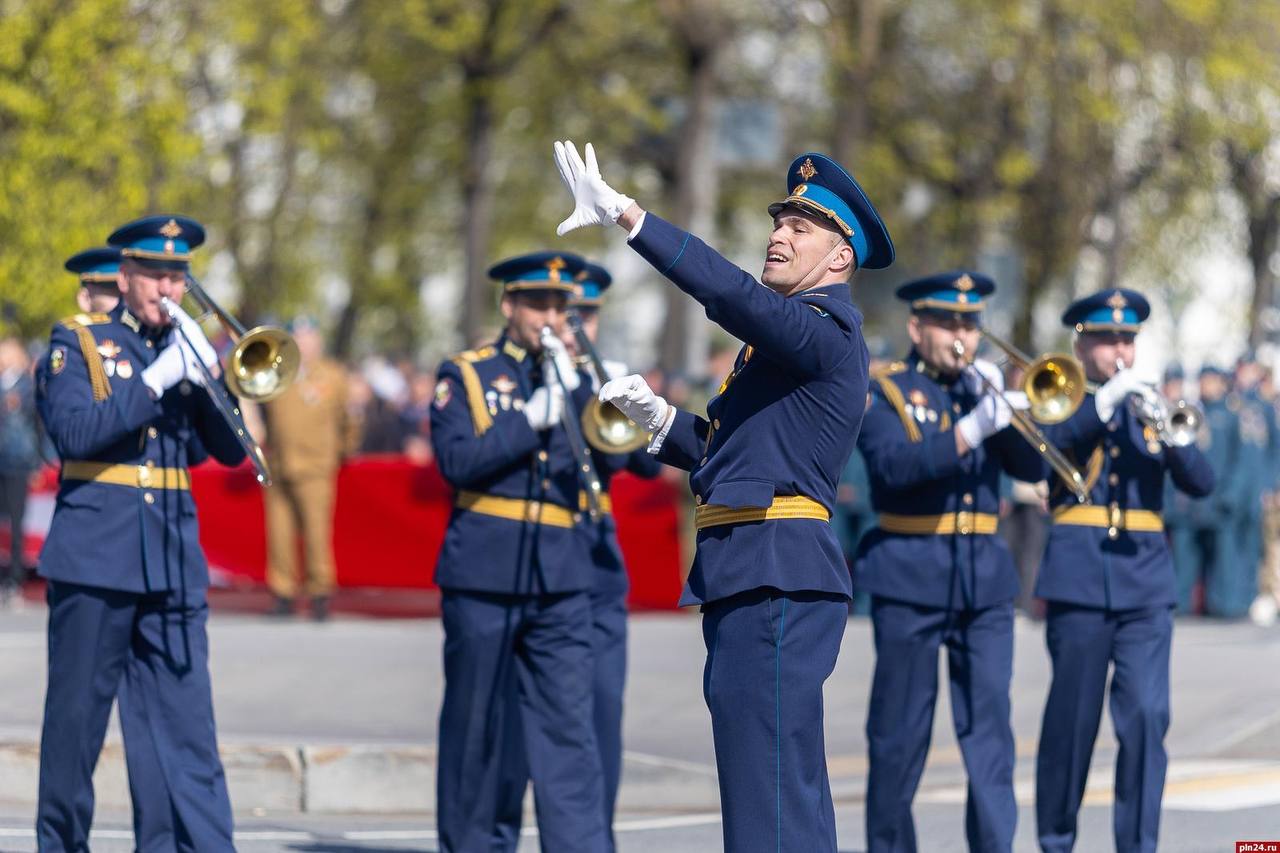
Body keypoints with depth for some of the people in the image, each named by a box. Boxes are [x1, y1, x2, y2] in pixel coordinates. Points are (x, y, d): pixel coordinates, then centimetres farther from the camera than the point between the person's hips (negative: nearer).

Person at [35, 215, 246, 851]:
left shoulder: (186, 349, 15)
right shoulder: (76, 343, 3)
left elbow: (229, 449, 7)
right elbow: (73, 432, -13)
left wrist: (210, 373, -8)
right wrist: (156, 379, -17)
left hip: (173, 565, 3)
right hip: (95, 554, -3)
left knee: (184, 721, -2)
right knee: (77, 718, 3)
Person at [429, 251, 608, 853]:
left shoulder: (577, 377, 14)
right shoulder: (466, 375, 5)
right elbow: (456, 460, -10)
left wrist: (576, 386, -12)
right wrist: (530, 418, -15)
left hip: (562, 577, 2)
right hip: (483, 575, -2)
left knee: (569, 725, -6)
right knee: (477, 724, 5)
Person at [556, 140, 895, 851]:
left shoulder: (828, 332, -9)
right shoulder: (790, 338, 22)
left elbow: (734, 293, -26)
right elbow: (726, 452, 25)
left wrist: (627, 215, -30)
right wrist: (660, 418, 8)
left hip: (776, 578, -11)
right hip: (751, 578, 11)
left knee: (770, 793, -13)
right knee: (792, 795, 14)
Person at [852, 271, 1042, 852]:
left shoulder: (982, 387, 13)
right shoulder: (883, 391, -1)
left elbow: (1029, 466, 2)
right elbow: (894, 465, -19)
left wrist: (1004, 405, -13)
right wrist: (970, 429, -27)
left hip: (984, 576, 4)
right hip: (910, 578, -4)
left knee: (990, 722, -4)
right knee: (900, 729, 3)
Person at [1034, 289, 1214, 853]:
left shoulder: (1149, 410, 15)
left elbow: (1201, 483, 5)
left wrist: (1174, 439, -15)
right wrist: (1105, 401, -23)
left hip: (1145, 578, 2)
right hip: (1079, 575, -2)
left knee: (1147, 715, -8)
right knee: (1072, 715, 3)